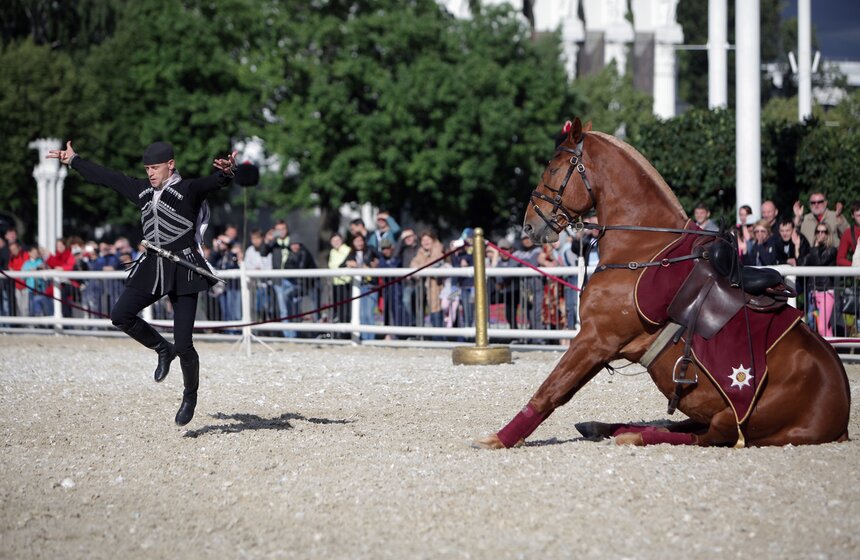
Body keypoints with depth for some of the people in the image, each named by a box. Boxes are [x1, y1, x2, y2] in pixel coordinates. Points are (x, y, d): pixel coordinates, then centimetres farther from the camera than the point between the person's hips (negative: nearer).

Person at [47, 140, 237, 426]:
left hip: (183, 270, -6)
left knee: (183, 344, -7)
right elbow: (106, 176, 22)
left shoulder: (189, 189, -7)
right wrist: (73, 160, 29)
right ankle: (163, 349, 14)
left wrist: (226, 172, -49)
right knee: (120, 316, -10)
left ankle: (190, 396, 17)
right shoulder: (142, 190, 12)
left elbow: (215, 182, -25)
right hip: (151, 267, 6)